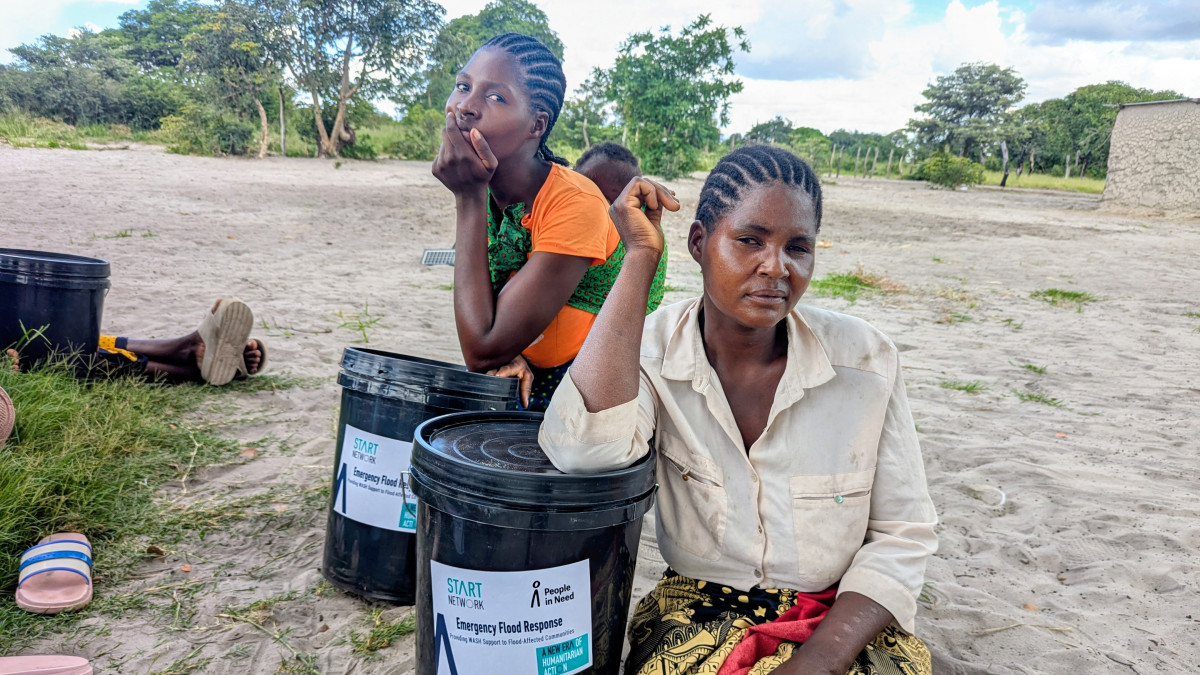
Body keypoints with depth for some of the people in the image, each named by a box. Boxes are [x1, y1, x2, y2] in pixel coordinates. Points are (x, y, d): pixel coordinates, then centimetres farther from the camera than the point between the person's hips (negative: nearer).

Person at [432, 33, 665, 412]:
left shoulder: (574, 204, -25)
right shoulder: (486, 195, -3)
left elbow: (482, 351, -25)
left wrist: (468, 197, -23)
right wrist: (507, 354, -16)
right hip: (529, 388, 6)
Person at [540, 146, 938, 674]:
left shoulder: (864, 360, -6)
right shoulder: (651, 348, -7)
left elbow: (902, 535, -1)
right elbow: (584, 451, -29)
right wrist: (640, 256, -22)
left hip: (840, 626, 2)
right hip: (695, 622, -1)